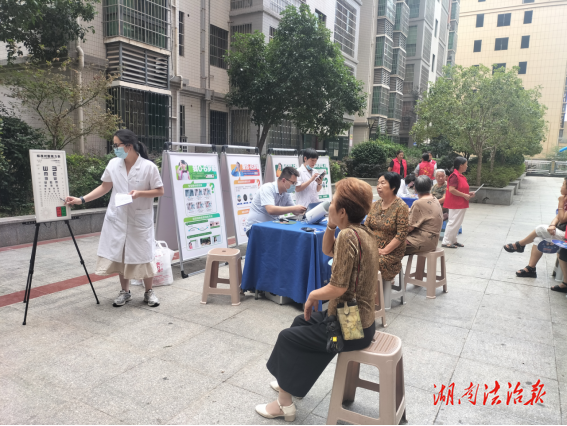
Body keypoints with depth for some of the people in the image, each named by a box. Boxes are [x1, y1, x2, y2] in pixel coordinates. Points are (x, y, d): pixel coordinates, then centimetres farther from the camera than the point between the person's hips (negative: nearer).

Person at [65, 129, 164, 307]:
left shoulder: (149, 167, -11)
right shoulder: (113, 164, 1)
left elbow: (160, 191, -6)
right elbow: (104, 187, 9)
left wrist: (140, 193, -21)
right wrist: (81, 200, 2)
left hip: (140, 219, -4)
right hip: (117, 218, 4)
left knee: (143, 255, 3)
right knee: (119, 254, 8)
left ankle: (149, 292, 20)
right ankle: (125, 291, 25)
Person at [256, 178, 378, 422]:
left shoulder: (348, 235, -26)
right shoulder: (364, 231, 2)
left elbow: (337, 288, -27)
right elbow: (327, 251, 15)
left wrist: (312, 296, -9)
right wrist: (330, 226, -2)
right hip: (360, 319, 9)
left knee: (287, 338, 9)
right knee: (300, 322, 27)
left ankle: (284, 404, 27)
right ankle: (290, 381, 43)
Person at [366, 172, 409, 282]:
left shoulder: (401, 207, -9)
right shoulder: (375, 205, 9)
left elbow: (402, 234, -14)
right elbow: (366, 227, 8)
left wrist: (384, 251, -17)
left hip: (392, 251, -5)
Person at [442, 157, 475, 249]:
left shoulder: (461, 176, 13)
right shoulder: (455, 176, -17)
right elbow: (451, 190, -25)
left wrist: (468, 193, 10)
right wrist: (464, 195, -19)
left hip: (461, 204, 10)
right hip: (455, 204, -10)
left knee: (458, 223, 14)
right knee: (453, 223, -5)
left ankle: (453, 240, 22)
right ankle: (446, 242, 2)